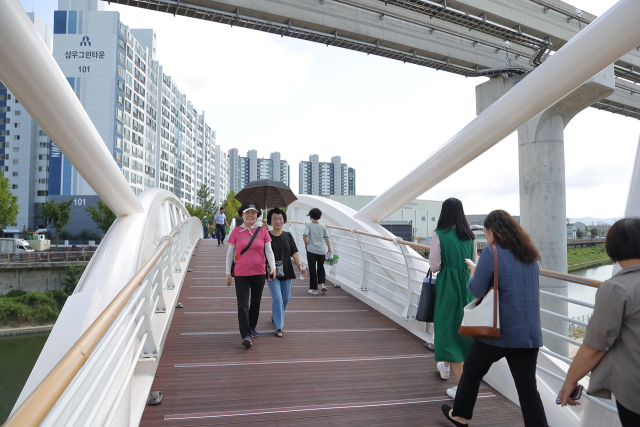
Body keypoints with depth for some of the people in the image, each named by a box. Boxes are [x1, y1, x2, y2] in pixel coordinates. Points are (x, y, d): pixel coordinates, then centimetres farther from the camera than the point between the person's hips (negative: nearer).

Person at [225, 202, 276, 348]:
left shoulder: (263, 231, 2)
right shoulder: (236, 231, 0)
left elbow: (268, 251, 0)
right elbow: (230, 253, 4)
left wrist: (273, 267, -15)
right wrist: (228, 273, 2)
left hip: (259, 273, 2)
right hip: (241, 274, -2)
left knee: (256, 303, 14)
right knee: (243, 304, -7)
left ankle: (252, 327, 35)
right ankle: (245, 336, -6)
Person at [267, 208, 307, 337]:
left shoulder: (288, 236, 7)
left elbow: (294, 253, 4)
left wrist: (300, 266, -9)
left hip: (286, 272, 4)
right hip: (272, 273, -4)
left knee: (286, 298, 13)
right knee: (277, 298, -8)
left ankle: (275, 315, 40)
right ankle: (279, 327, 1)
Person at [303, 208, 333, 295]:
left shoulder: (308, 226, -2)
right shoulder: (323, 227, 8)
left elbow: (304, 236, -17)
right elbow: (327, 238, 4)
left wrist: (306, 244, -1)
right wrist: (329, 249, 8)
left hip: (311, 250, -3)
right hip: (322, 251, 3)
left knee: (312, 269, 5)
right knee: (321, 268, 21)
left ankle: (314, 289, 10)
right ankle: (322, 284, 4)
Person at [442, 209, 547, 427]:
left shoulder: (491, 252, -13)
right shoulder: (529, 254, 9)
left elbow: (477, 290, -13)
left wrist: (474, 273, 6)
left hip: (499, 331, -5)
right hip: (529, 333, 5)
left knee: (472, 371, 19)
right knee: (528, 389, 7)